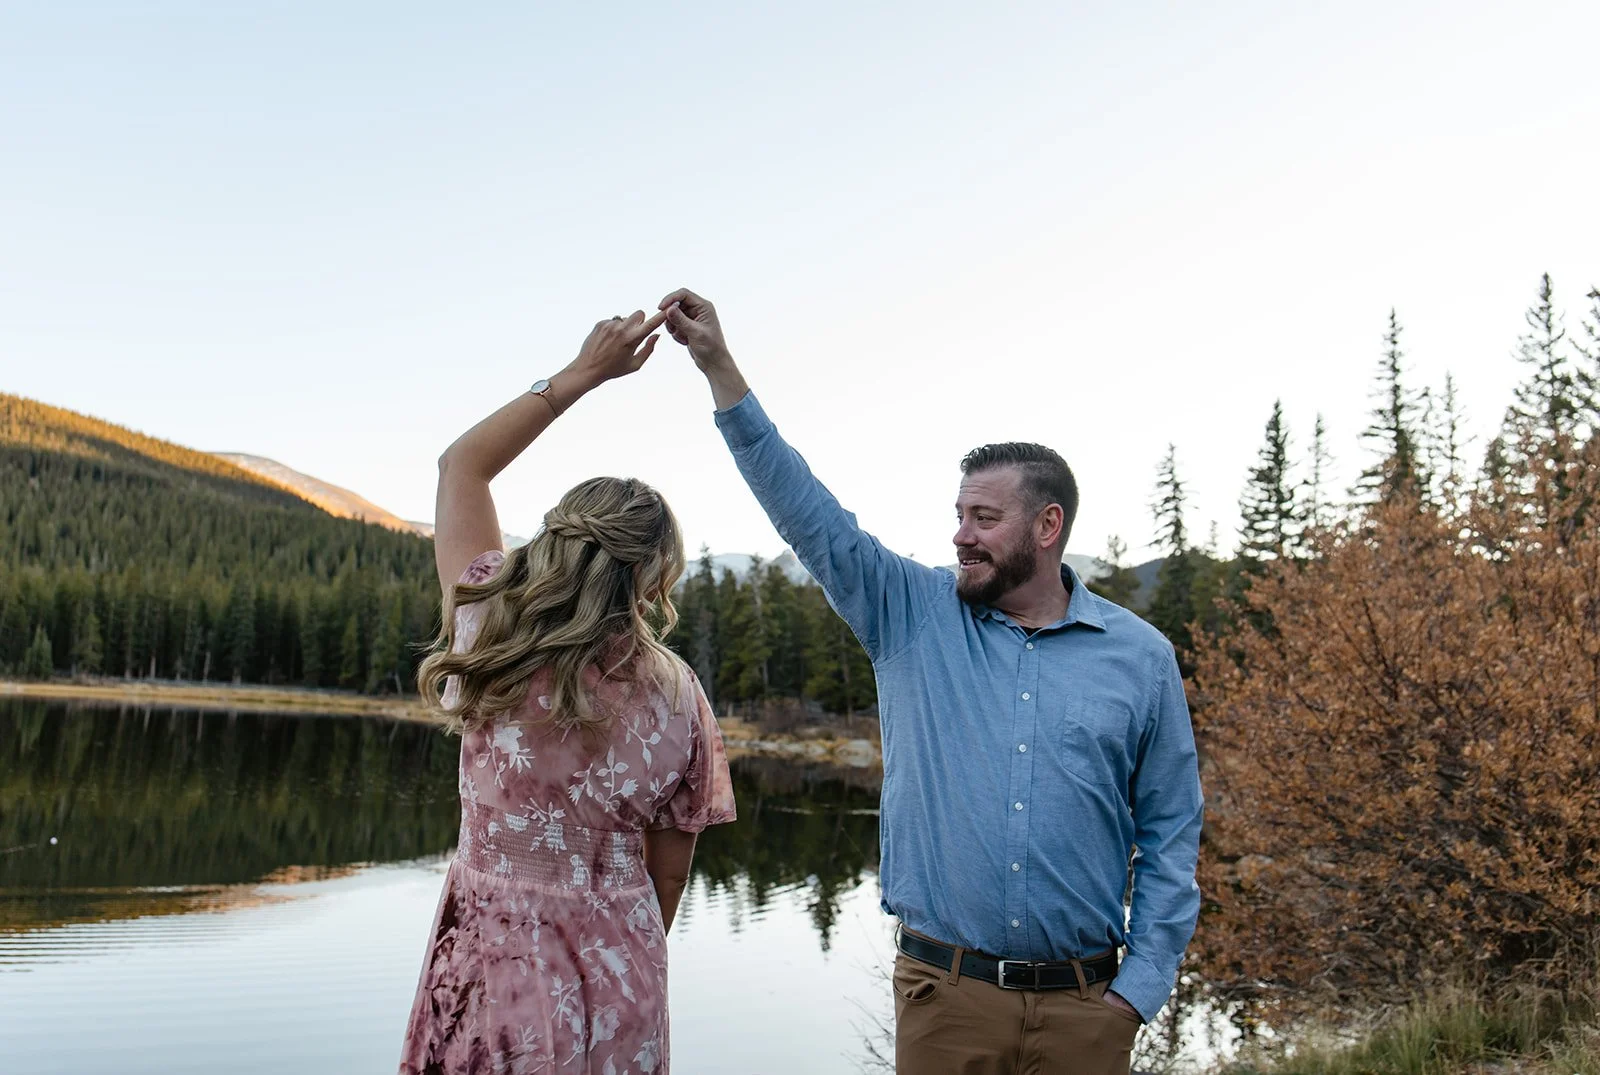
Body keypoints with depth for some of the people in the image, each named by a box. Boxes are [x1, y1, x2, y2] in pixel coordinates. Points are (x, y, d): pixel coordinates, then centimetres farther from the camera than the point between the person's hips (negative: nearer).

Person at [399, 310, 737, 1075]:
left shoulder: (488, 631, -11)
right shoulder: (676, 697, -10)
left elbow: (462, 464, 4)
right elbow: (668, 873, 0)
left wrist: (585, 372, 2)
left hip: (490, 973, 0)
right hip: (613, 989, 0)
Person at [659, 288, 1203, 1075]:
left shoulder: (1140, 657, 1)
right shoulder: (913, 618, 2)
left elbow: (1170, 833, 4)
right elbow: (806, 511, -5)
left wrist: (1140, 987, -3)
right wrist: (719, 367, -11)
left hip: (1082, 1005, 0)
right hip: (942, 995, 1)